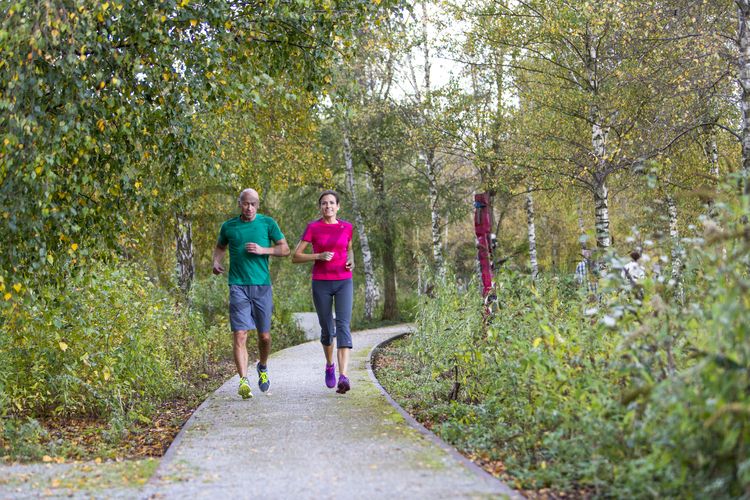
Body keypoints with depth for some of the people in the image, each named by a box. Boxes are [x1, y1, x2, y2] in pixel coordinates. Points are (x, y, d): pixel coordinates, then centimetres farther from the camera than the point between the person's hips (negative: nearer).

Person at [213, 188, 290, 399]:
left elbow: (285, 249, 5)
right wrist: (216, 262, 5)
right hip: (238, 286, 0)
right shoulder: (228, 226, 8)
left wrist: (262, 250, -11)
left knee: (264, 336, 8)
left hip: (262, 286, 0)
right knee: (240, 335, -13)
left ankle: (262, 367, 37)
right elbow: (220, 247, 25)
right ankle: (243, 381, -17)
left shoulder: (268, 223, 4)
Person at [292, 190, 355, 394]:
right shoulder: (312, 228, -2)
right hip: (321, 284, 0)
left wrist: (351, 260, 3)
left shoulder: (347, 227, 5)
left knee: (343, 327, -17)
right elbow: (295, 257, -3)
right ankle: (330, 365, 39)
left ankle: (343, 377, -26)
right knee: (327, 330, 9)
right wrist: (319, 256, -18)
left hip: (344, 283, 0)